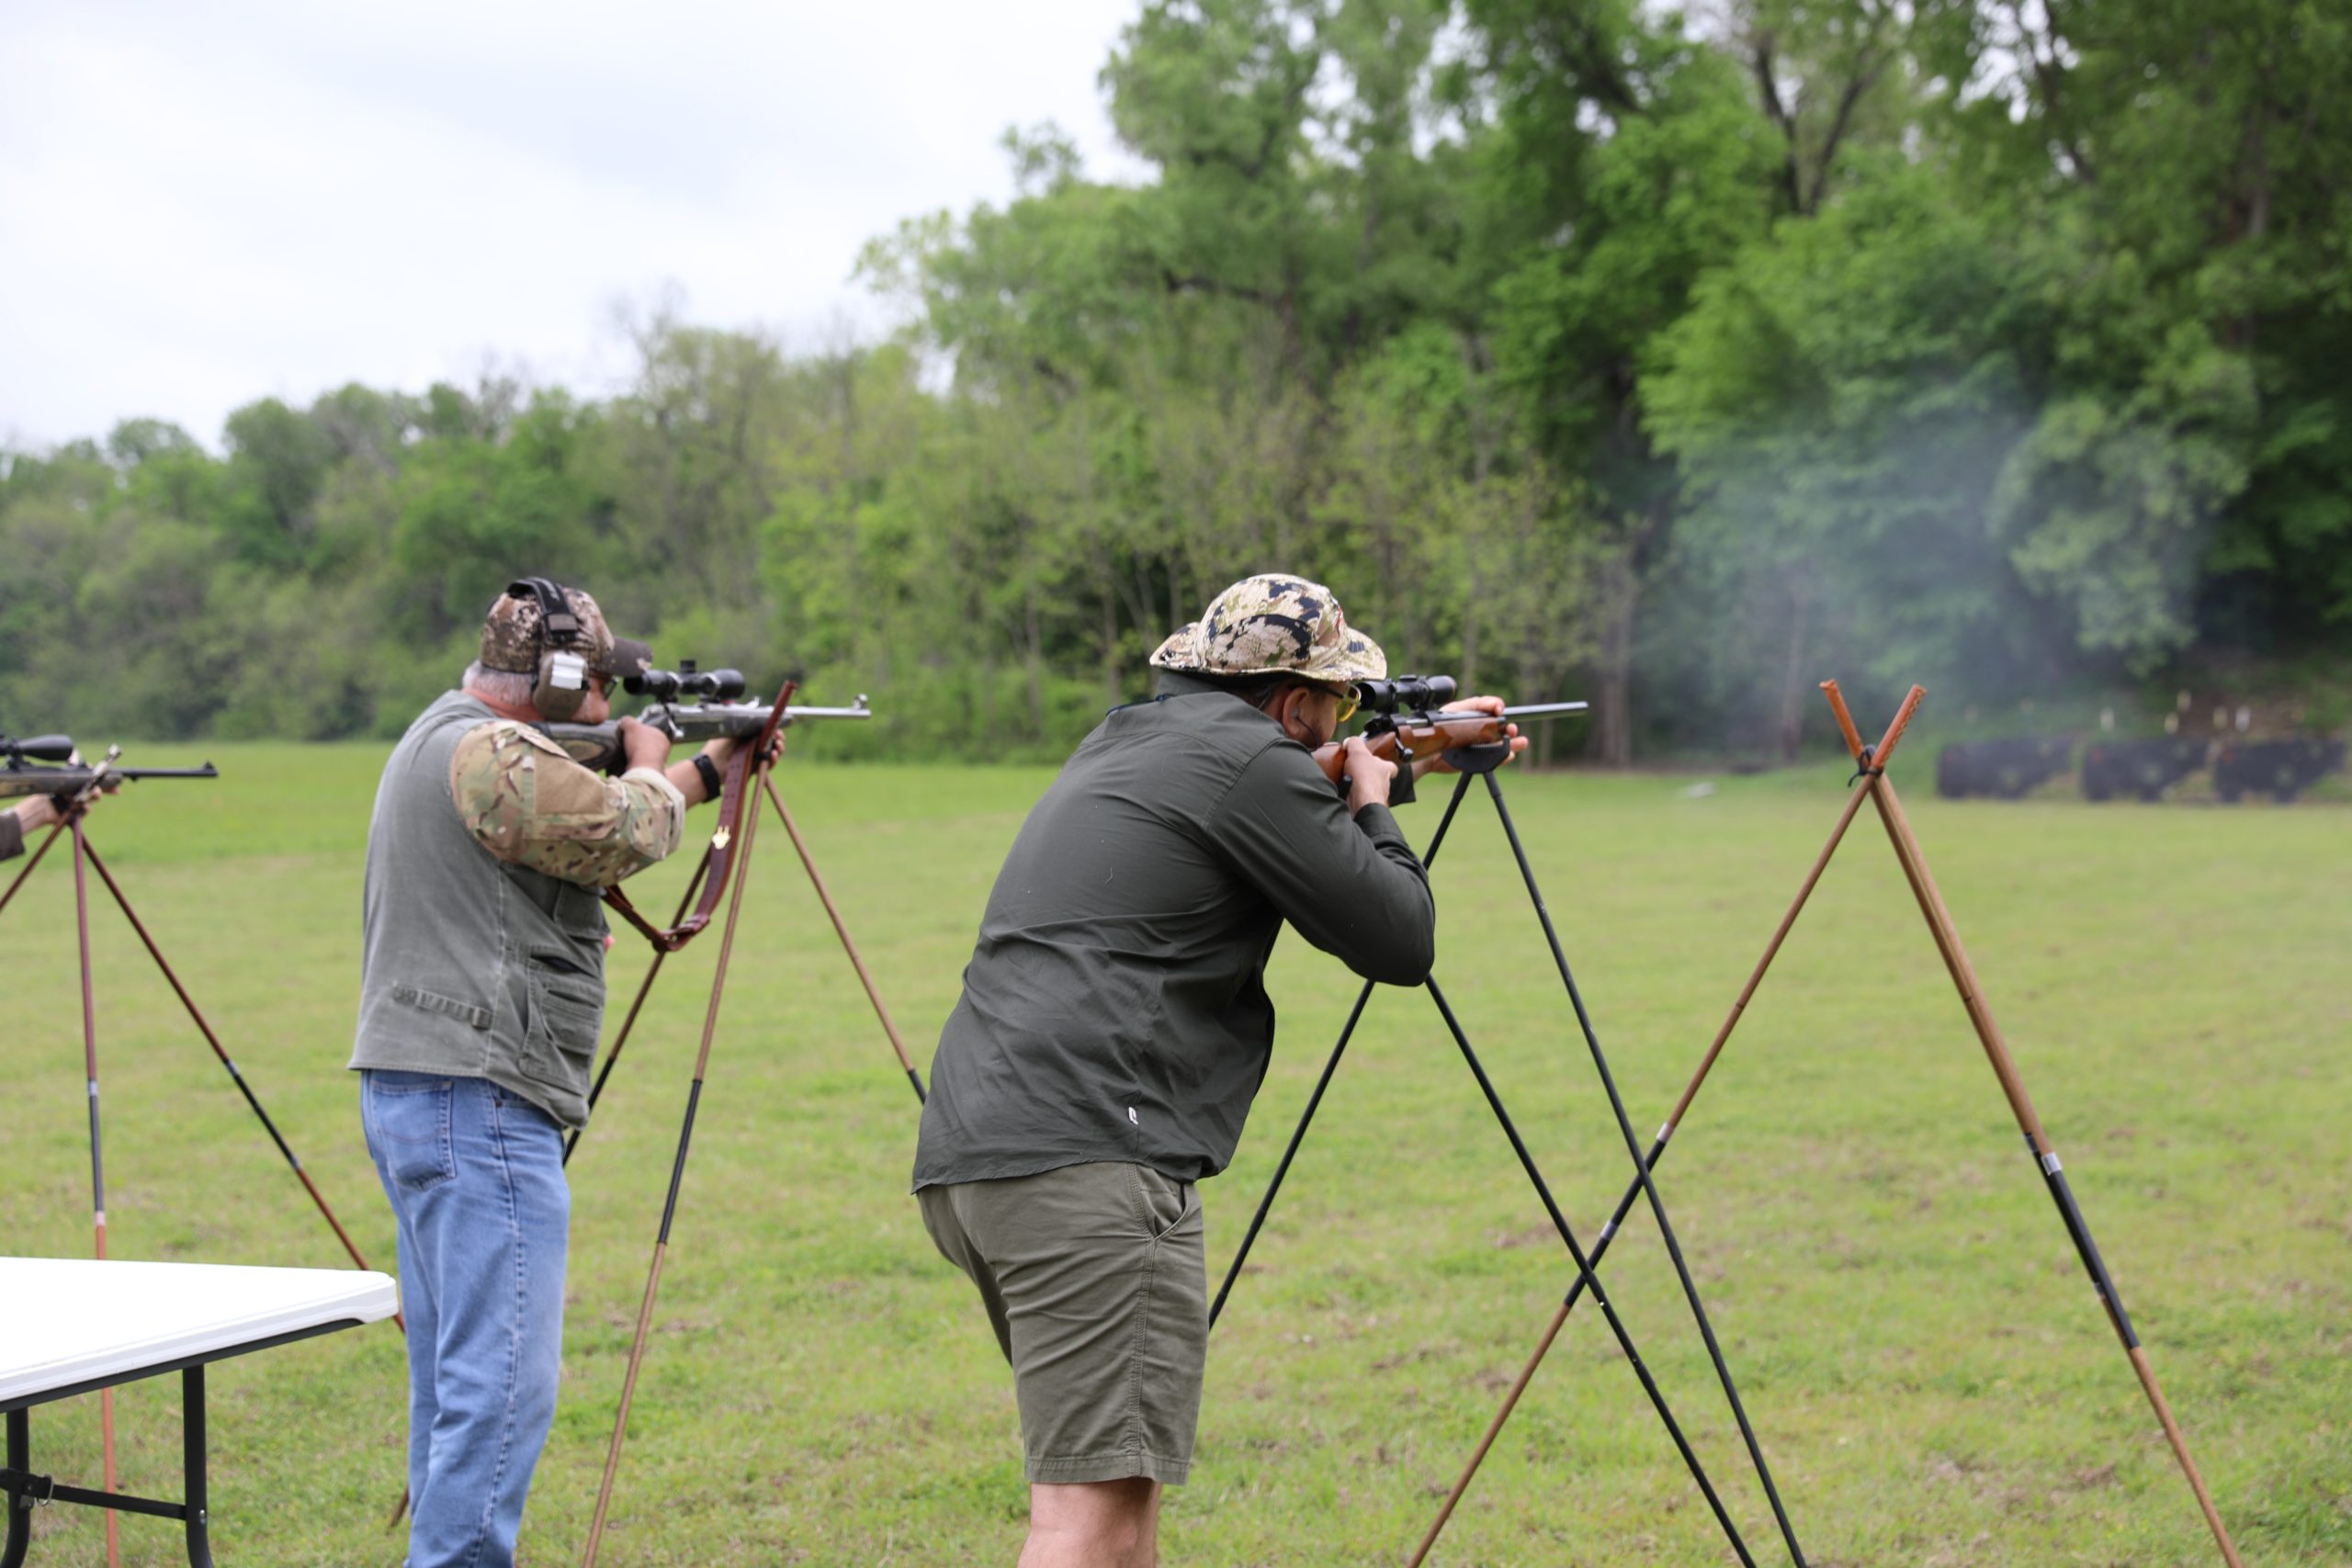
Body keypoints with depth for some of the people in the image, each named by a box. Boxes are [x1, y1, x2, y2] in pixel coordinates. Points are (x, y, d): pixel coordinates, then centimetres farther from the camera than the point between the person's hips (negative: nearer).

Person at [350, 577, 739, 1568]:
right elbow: (627, 835, -14)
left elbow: (589, 823, 29)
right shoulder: (492, 752, -14)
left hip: (411, 1092, 11)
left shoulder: (440, 740, 20)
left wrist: (710, 770, 29)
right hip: (476, 1102, -11)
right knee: (501, 1383, -12)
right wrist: (652, 770, 6)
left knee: (454, 1376, 16)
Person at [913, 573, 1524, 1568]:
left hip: (965, 1156, 10)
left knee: (1129, 1474, 22)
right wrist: (1374, 806, 17)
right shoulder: (1250, 762, -3)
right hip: (1085, 1160, -10)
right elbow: (1399, 944, 0)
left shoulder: (1125, 742, 25)